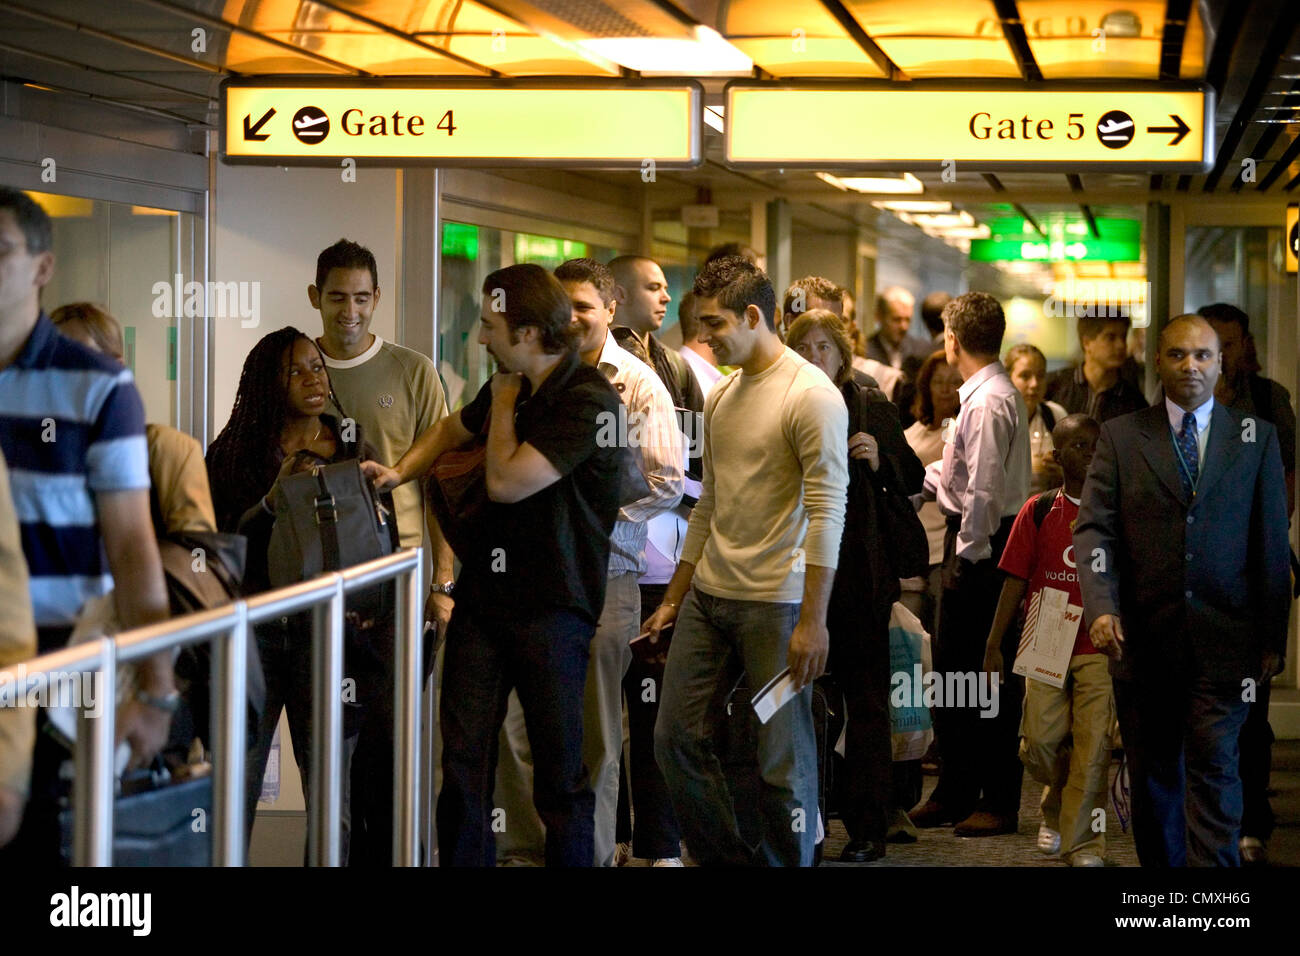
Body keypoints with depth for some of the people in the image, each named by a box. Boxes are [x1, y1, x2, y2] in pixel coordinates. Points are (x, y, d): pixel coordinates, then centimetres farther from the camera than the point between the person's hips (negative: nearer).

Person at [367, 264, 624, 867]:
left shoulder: (589, 402, -14)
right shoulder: (513, 387, 11)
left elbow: (505, 482, -19)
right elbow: (452, 429, 32)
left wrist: (504, 403, -5)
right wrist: (400, 471, 17)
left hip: (552, 605, -7)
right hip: (483, 591, 7)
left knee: (560, 773, -1)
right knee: (463, 762, 4)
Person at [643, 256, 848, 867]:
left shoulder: (812, 396, -11)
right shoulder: (720, 396, 14)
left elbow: (827, 513, -15)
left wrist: (813, 620, -20)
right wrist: (673, 600, 19)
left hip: (774, 603, -8)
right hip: (708, 596, 8)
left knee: (782, 760, -1)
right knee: (676, 737, 8)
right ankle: (725, 859, 21)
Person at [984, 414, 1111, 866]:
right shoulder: (1039, 511, 4)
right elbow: (1015, 581, 4)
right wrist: (994, 645, 2)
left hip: (1100, 649, 0)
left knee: (1093, 747, -6)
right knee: (1039, 743, -1)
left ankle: (1082, 842, 2)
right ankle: (1057, 808, 29)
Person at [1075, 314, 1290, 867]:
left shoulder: (1256, 438, 7)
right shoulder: (1120, 437, 7)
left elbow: (1272, 544, 6)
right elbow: (1094, 530, -1)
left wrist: (1272, 637, 2)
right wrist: (1101, 608, -17)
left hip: (1224, 641, -1)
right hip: (1143, 639, 1)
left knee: (1215, 768, -10)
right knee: (1153, 775, 9)